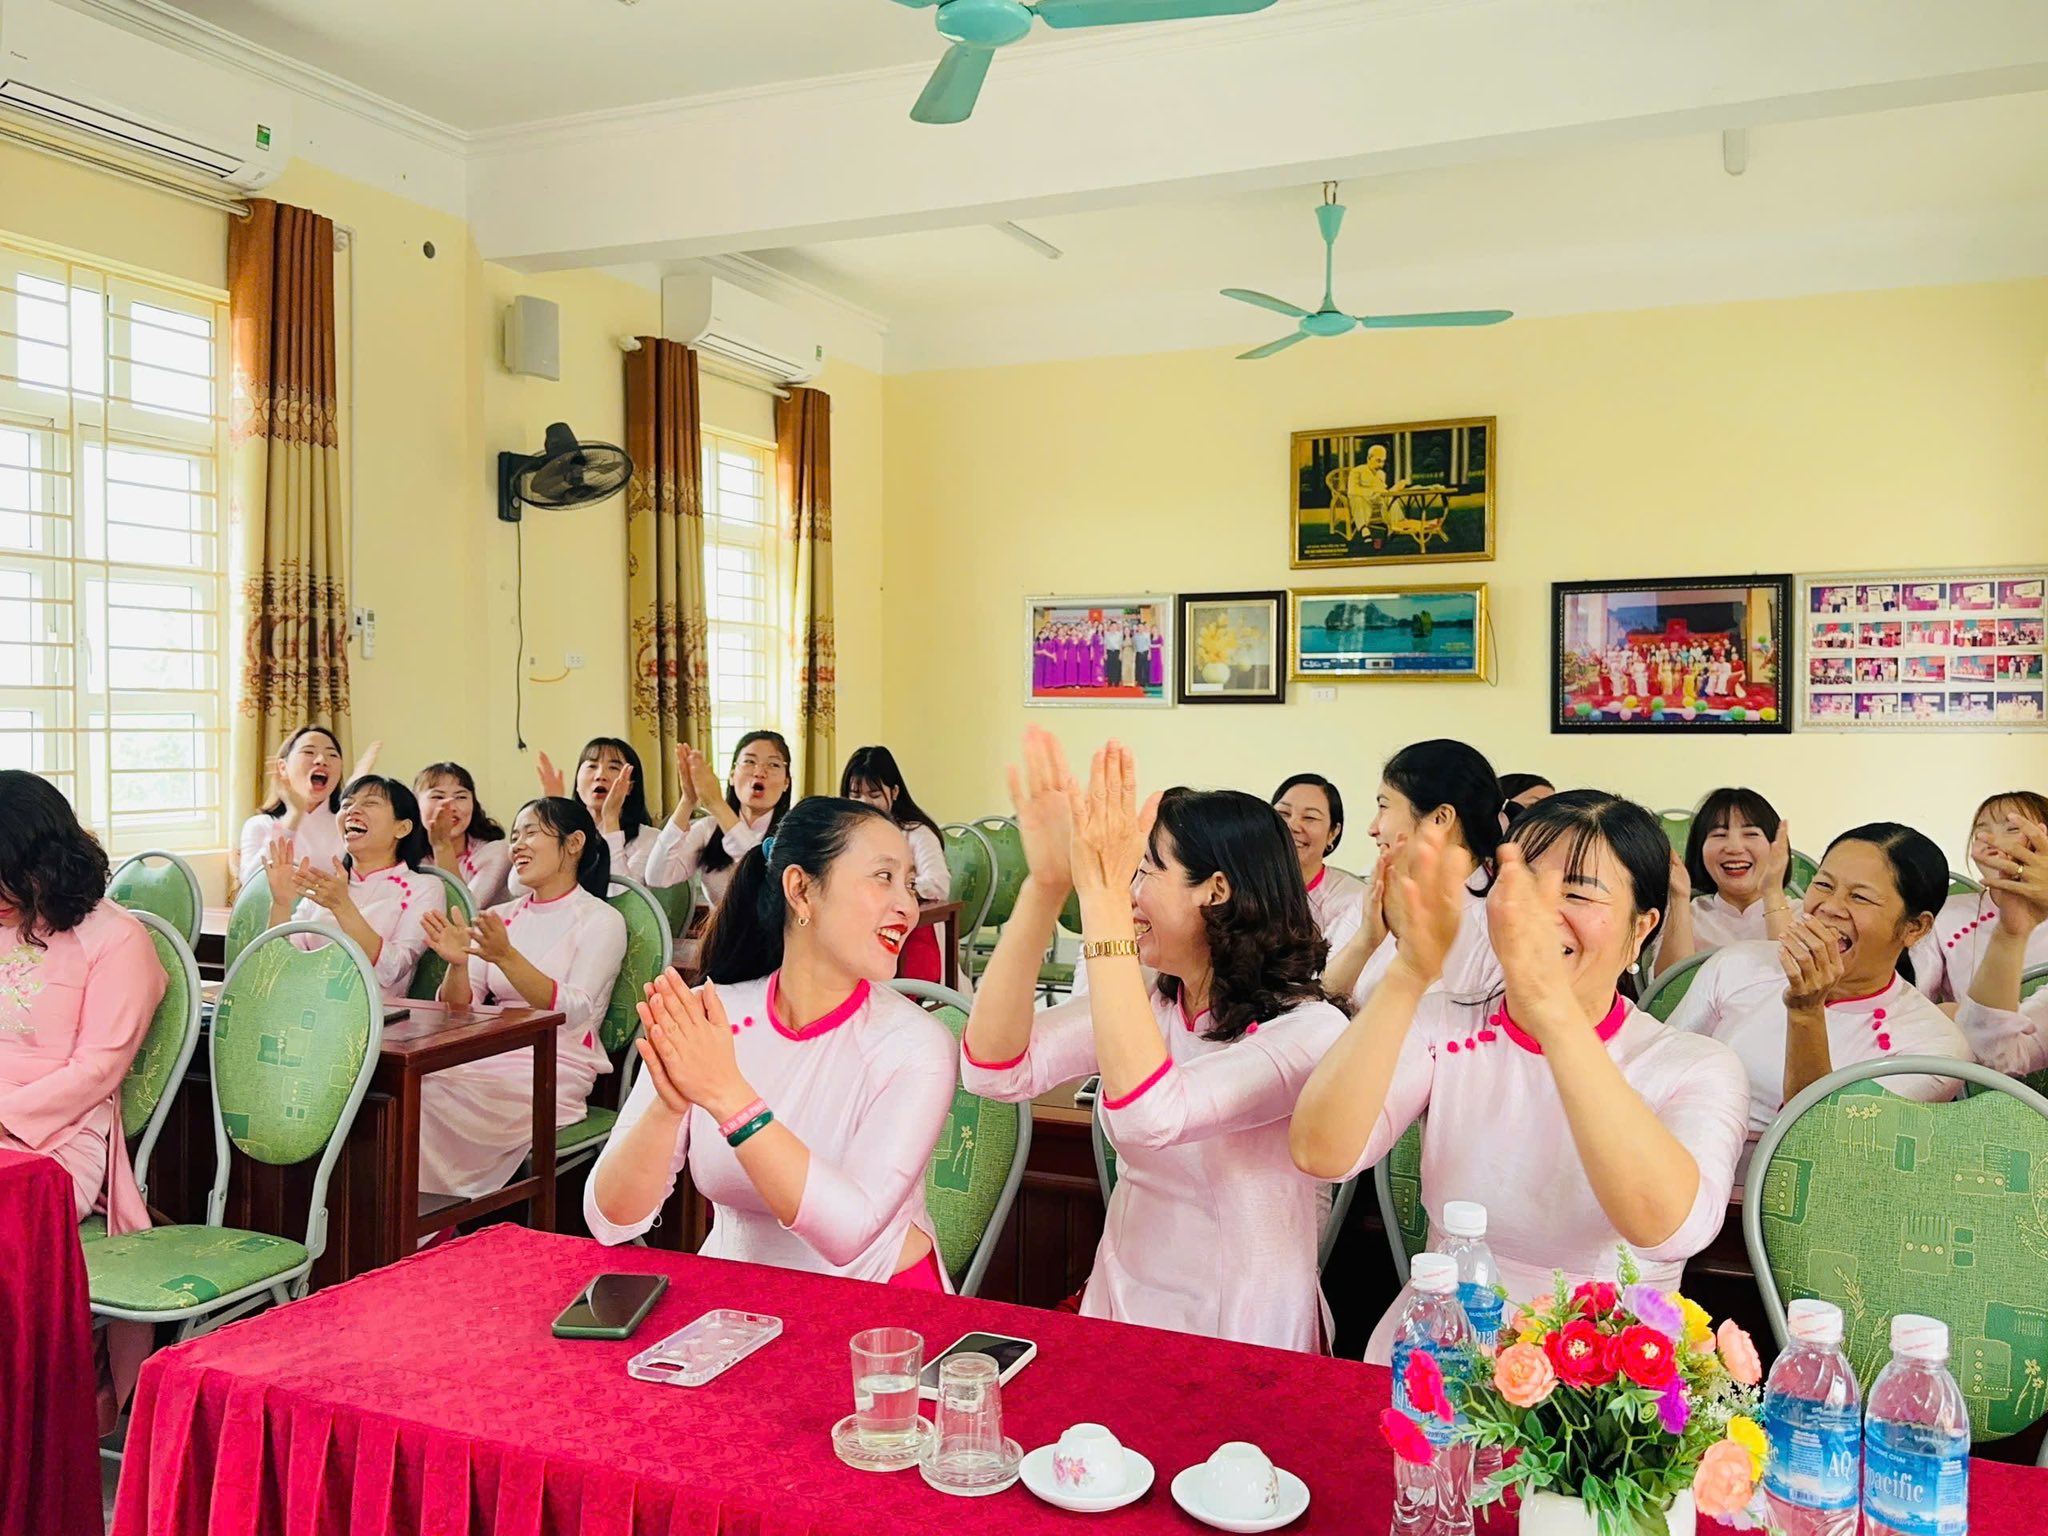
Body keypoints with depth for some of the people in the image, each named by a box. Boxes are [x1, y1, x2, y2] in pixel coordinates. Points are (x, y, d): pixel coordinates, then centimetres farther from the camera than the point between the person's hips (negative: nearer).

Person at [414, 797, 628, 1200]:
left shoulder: (601, 921, -1)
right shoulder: (501, 917, 17)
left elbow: (571, 1013, -15)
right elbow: (458, 1011, 9)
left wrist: (506, 957, -27)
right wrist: (457, 965, -12)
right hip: (489, 1056, 5)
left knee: (435, 1102, -28)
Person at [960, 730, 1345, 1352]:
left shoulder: (1309, 1031, -16)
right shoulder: (1143, 1002, 2)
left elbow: (1151, 1116, -34)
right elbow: (995, 1071, -14)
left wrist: (1102, 895, -34)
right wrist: (1046, 885, -21)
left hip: (1242, 1347, -5)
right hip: (1120, 1307, 5)